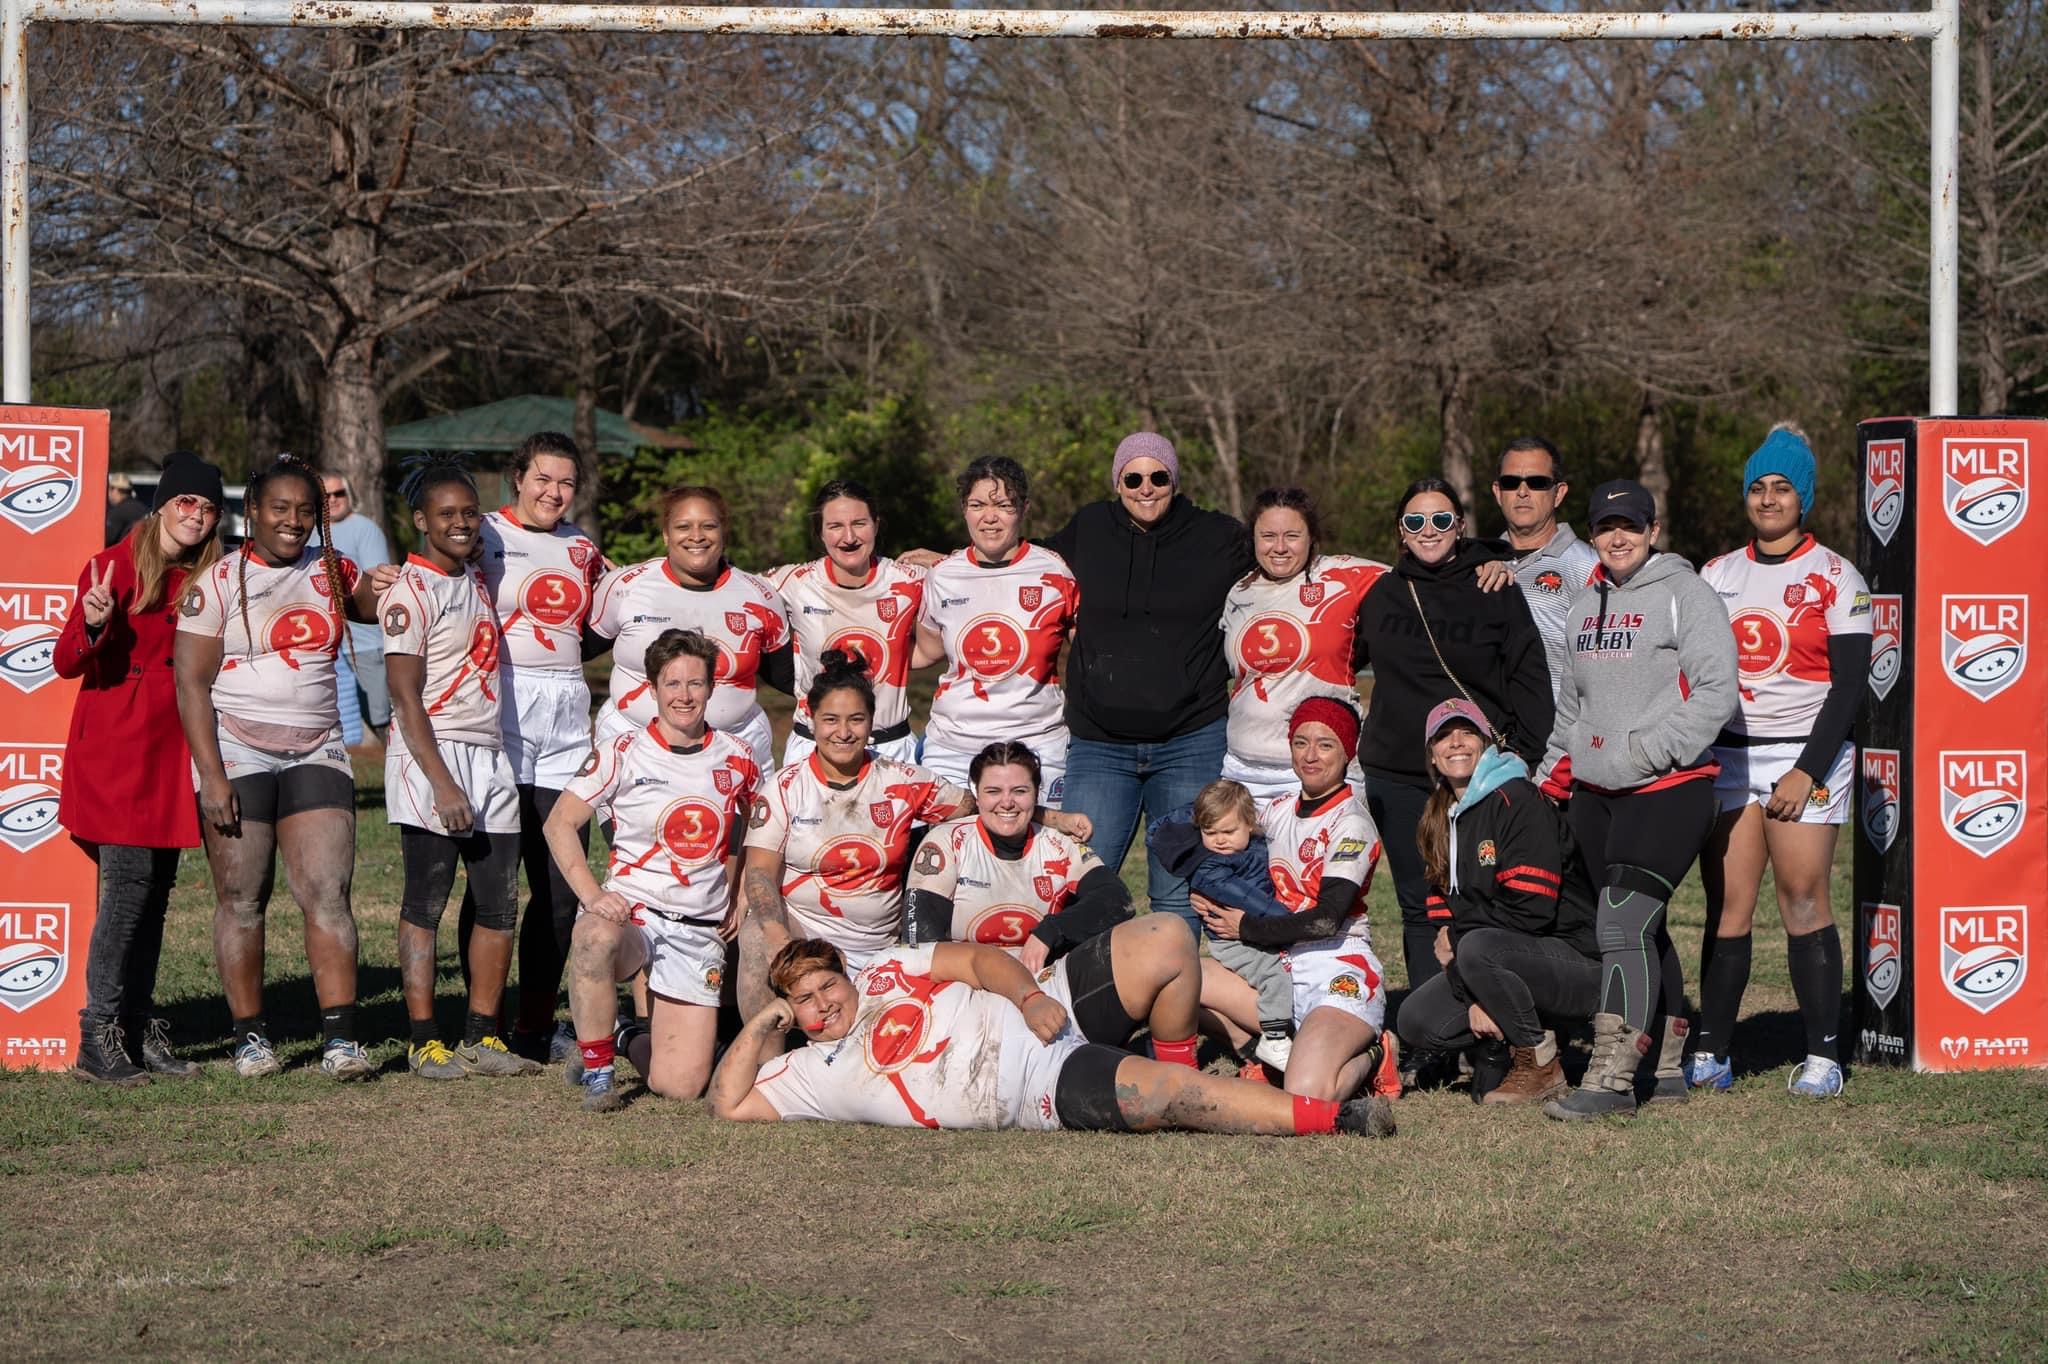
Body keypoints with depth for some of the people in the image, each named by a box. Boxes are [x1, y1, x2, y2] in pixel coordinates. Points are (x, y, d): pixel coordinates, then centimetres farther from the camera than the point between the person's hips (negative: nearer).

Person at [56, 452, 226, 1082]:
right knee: (129, 884, -12)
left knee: (156, 890, 7)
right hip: (115, 747, -6)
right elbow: (66, 663, -9)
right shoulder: (115, 565, -6)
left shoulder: (203, 581, 11)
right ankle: (97, 1038, -8)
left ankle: (139, 1032, 13)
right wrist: (92, 627, -29)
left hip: (169, 751, 6)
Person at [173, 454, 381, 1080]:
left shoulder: (332, 572, 11)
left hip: (316, 753, 3)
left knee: (327, 893, -9)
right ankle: (250, 1036, 10)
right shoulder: (217, 582, -1)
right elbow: (191, 683, -5)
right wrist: (211, 776, -13)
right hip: (238, 754, -3)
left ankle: (340, 1037, -12)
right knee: (241, 899, 0)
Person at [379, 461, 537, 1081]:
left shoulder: (477, 581, 14)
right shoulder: (411, 591, -9)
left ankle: (482, 1038, 12)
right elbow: (406, 697, -14)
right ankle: (424, 1043, -1)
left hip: (489, 755, 7)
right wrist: (442, 785, -19)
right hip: (431, 753, -7)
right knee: (426, 902, -4)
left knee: (500, 905, 5)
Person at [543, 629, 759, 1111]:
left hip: (700, 931, 2)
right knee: (596, 936, -43)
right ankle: (597, 1067, -20)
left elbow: (746, 837, 25)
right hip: (632, 912, -2)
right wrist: (591, 895, -16)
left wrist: (739, 900, 11)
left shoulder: (737, 761, 7)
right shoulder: (622, 754, -1)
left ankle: (639, 1040, 27)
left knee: (680, 1085, -12)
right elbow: (560, 823, -2)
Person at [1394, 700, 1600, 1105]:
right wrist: (1474, 1000, -5)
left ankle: (1541, 1067, -15)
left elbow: (1531, 909, -22)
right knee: (1416, 1021, -12)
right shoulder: (1440, 822, 12)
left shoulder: (1518, 801, -13)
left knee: (1477, 947, -35)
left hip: (1576, 964, -7)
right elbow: (1445, 913, 9)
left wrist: (1457, 938, -14)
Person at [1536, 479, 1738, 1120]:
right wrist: (1553, 768, 18)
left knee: (1625, 925, -16)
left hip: (1667, 789, -7)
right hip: (1595, 791, 7)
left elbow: (1716, 691, -13)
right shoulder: (1586, 603, 17)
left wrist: (1648, 750, -17)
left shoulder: (1686, 594, -6)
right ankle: (1670, 1065, 19)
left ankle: (1611, 1079, -18)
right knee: (1642, 931, 11)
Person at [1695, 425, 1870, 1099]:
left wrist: (1807, 771, -12)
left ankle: (1821, 1055, -3)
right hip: (1727, 756, 4)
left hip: (1805, 754, -4)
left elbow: (1849, 685, -6)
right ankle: (1710, 1051, 1)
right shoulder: (1717, 576, 13)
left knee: (1805, 902, -7)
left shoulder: (1835, 578, -1)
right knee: (1727, 904, 0)